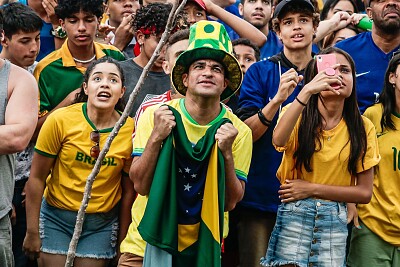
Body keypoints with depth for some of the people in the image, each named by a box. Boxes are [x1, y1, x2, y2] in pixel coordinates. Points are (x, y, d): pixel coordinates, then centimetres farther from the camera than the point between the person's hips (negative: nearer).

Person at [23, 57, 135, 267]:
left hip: (102, 223, 1)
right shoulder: (60, 120, -13)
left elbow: (129, 190, 0)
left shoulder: (131, 130, -10)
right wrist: (32, 232, -5)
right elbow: (36, 178, -7)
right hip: (56, 217, -1)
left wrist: (122, 240, 5)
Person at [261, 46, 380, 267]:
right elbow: (278, 140, -26)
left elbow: (364, 192, 0)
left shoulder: (363, 127, 2)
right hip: (294, 214, -2)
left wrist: (313, 188, -10)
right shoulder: (298, 115, -2)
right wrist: (306, 91, -30)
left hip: (335, 220, 2)